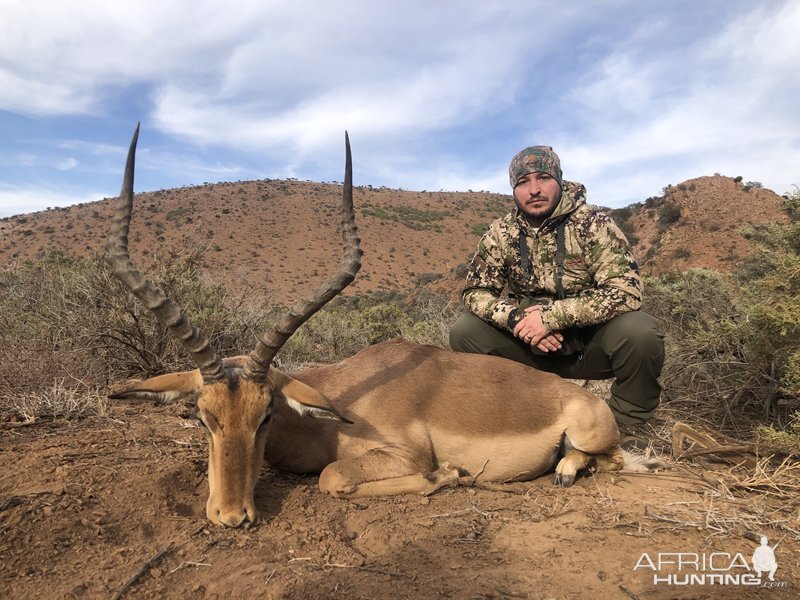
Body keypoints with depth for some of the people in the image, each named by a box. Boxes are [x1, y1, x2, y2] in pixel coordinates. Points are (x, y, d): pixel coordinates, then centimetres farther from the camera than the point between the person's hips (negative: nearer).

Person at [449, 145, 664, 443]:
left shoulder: (593, 223, -14)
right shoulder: (500, 233, -4)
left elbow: (625, 290, -24)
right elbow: (475, 291, -5)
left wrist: (551, 316, -30)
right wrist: (518, 318, -24)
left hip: (590, 346, -2)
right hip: (532, 347, 3)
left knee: (639, 331, -32)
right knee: (464, 331, -16)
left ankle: (627, 426, -5)